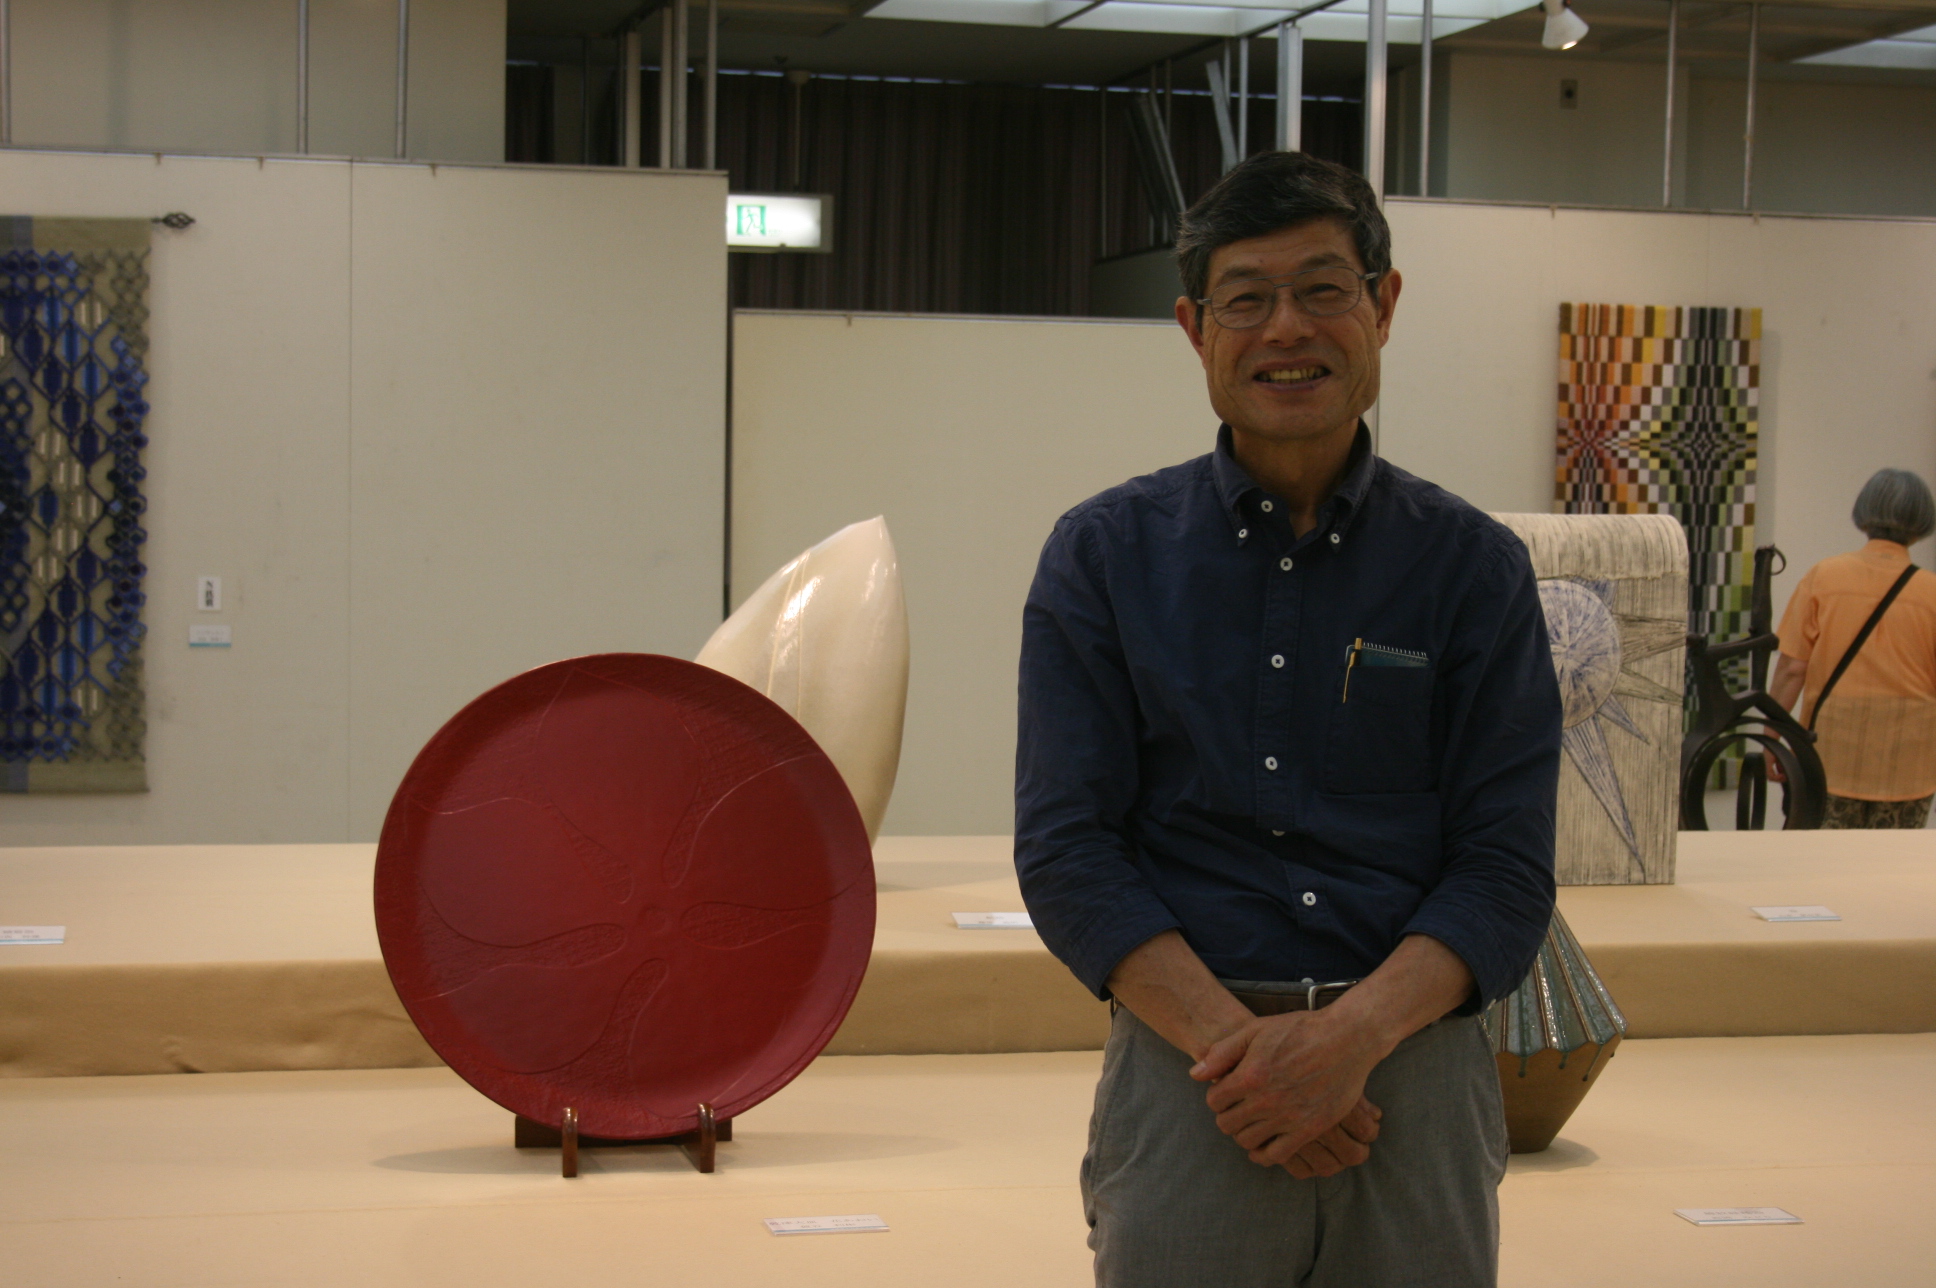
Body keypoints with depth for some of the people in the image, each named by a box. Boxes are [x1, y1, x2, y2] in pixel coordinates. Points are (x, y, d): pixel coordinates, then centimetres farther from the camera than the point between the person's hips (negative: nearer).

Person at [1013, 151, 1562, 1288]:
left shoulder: (1474, 567, 6)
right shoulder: (1106, 554, 5)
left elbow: (1507, 868, 1)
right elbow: (1067, 850, -2)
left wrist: (1350, 1034, -15)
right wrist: (1237, 1041, -14)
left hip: (1412, 1059, 1)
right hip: (1184, 1068, 0)